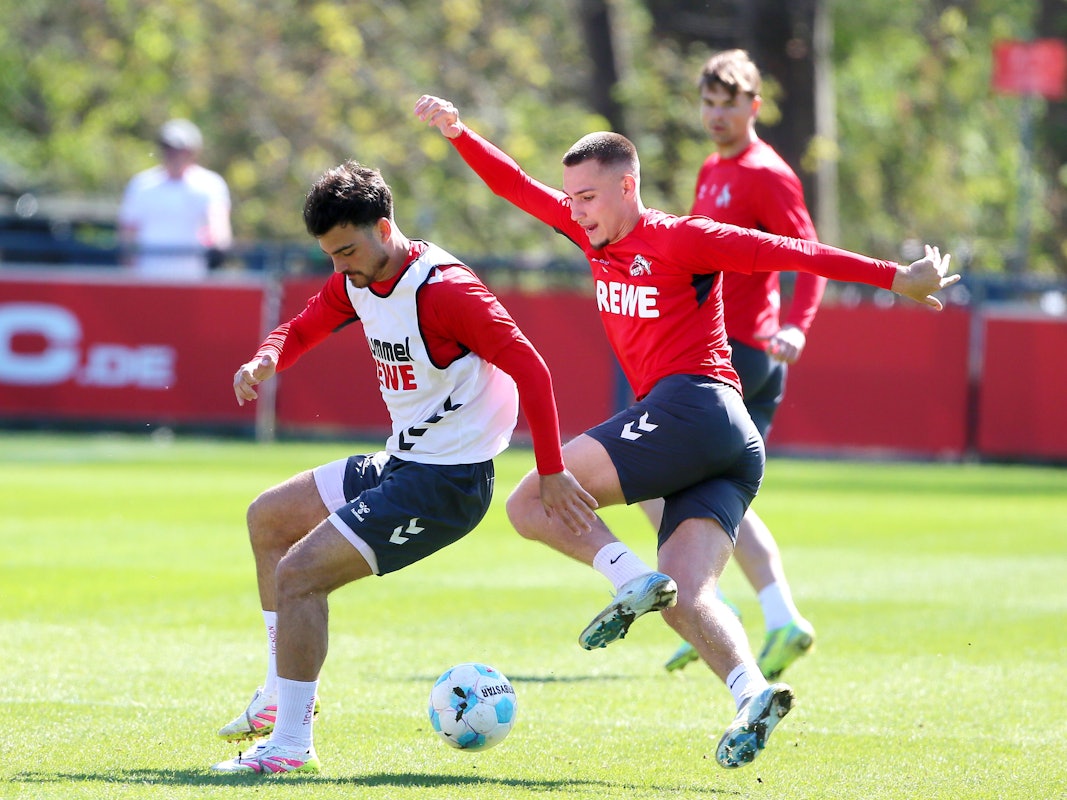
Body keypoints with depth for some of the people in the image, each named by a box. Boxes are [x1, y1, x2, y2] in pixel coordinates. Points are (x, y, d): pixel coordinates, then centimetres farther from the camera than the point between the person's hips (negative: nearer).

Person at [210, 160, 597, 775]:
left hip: (448, 482, -10)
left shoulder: (441, 289, -24)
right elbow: (303, 330, 17)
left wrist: (552, 474, -26)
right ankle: (284, 694, 27)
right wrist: (266, 360, -8)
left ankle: (290, 744, -9)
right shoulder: (356, 280, 3)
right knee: (268, 517, 23)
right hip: (400, 463, 10)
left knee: (300, 574, -16)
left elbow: (529, 368, -25)